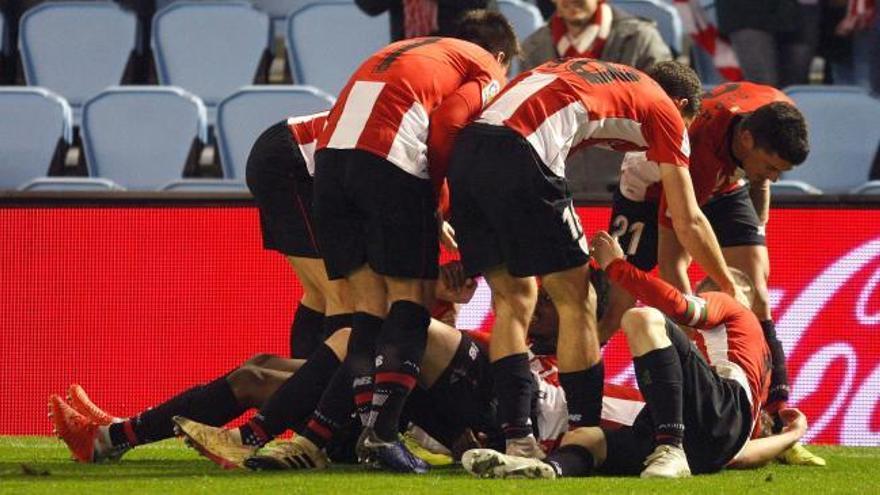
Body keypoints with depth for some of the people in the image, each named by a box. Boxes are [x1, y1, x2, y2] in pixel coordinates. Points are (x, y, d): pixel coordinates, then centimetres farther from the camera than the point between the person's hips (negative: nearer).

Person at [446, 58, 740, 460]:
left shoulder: (585, 72, 35)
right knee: (576, 302, 5)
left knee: (513, 300, 15)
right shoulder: (664, 109, 17)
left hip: (465, 147, 7)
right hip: (519, 155, -7)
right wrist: (731, 290, 29)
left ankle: (517, 441, 9)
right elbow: (688, 222, 17)